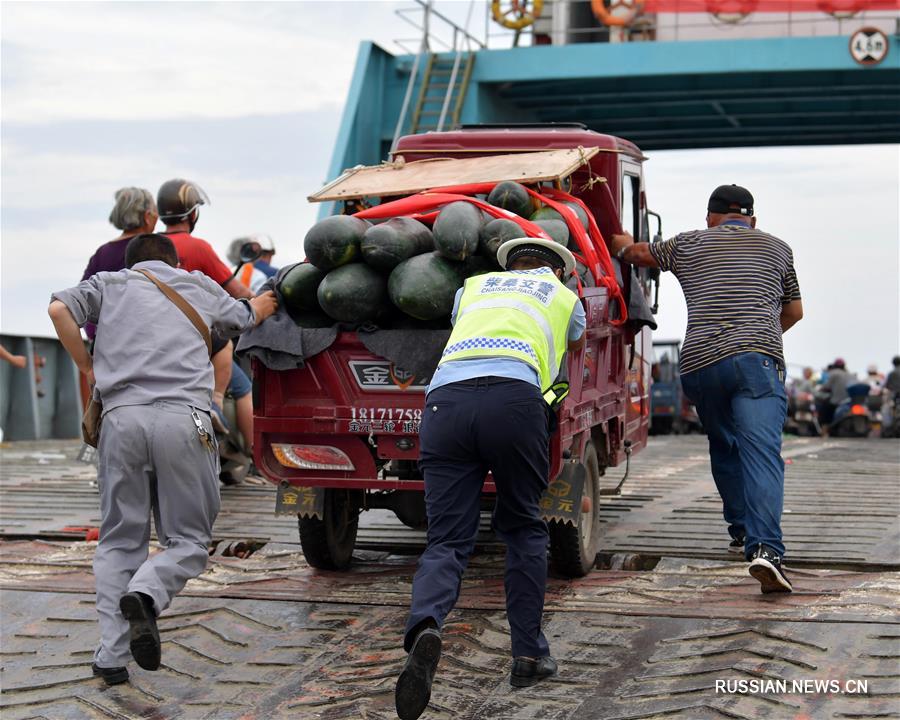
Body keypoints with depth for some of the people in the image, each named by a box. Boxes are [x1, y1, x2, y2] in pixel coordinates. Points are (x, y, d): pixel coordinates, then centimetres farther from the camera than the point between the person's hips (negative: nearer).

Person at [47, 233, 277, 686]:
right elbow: (243, 317, 44)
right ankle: (146, 593, -22)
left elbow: (59, 308, 3)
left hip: (122, 415, 1)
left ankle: (111, 656, 0)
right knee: (188, 539, 8)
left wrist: (85, 365, 16)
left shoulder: (109, 283, 22)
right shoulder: (199, 286, 25)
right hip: (182, 418, -1)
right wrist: (261, 304, 66)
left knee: (119, 541, 11)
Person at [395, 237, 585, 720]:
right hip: (514, 397, -2)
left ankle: (424, 628, -28)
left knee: (447, 541, 0)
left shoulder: (474, 286, 36)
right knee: (523, 529, 18)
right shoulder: (564, 296, 32)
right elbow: (575, 346, 54)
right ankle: (528, 653, 14)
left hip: (444, 398, 2)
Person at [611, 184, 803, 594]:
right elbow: (794, 311, 33)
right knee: (761, 452, -13)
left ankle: (741, 530, 27)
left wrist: (614, 240, 58)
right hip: (758, 358, -1)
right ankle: (764, 546, -28)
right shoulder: (777, 248, 22)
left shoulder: (687, 245, 20)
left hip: (700, 362, 2)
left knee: (723, 448, 22)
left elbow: (631, 250, 35)